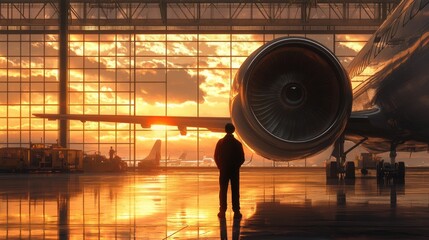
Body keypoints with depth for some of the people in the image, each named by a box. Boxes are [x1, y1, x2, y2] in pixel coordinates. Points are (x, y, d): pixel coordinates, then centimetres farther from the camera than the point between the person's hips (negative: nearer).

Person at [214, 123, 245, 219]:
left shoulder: (220, 142, -6)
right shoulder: (237, 143, -8)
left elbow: (216, 157, -2)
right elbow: (242, 158, -4)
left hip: (223, 170, 1)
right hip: (235, 170, 0)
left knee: (223, 191, 6)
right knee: (235, 191, 4)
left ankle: (222, 211, 3)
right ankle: (236, 212, 2)